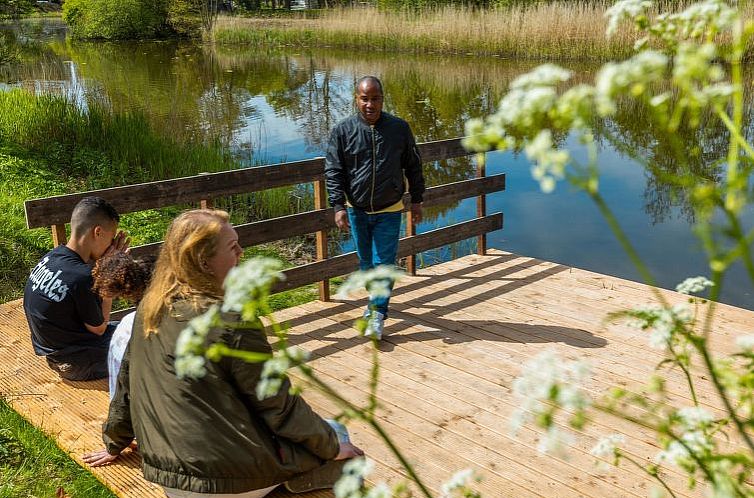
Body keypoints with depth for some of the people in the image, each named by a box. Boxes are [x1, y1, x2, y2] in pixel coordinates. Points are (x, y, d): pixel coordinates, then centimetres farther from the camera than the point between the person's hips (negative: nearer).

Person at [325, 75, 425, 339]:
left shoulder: (399, 128, -5)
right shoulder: (342, 130, -6)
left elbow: (413, 166, 6)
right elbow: (333, 171, -4)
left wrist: (416, 201, 6)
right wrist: (338, 206, -12)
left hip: (389, 211, -1)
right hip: (356, 210, 2)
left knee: (384, 263, -3)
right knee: (366, 261, 16)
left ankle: (378, 313, 7)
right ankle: (375, 299, 38)